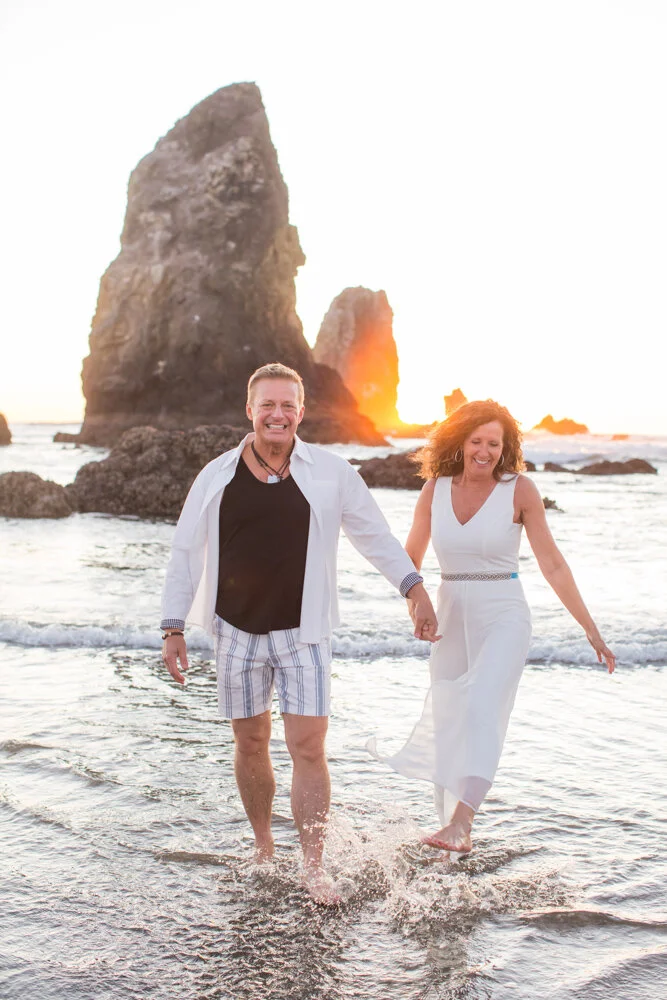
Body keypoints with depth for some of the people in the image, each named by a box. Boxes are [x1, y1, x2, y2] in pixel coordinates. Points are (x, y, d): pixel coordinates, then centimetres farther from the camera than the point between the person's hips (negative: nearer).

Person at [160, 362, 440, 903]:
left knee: (309, 746, -7)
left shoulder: (331, 472, 0)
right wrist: (174, 629, 2)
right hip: (237, 632, 2)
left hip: (303, 634, -1)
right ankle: (262, 845, 32)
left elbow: (375, 535, 6)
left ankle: (314, 866, 4)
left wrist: (416, 589, -3)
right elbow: (186, 552, 5)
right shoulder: (217, 477, 1)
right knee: (251, 744, 11)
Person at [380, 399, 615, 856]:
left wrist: (591, 629, -5)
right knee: (446, 723, 8)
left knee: (482, 706, -25)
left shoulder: (520, 489, -8)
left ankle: (460, 824, -30)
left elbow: (553, 565, -5)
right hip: (452, 617, 4)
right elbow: (410, 557, 10)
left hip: (504, 617, -4)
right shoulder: (436, 488, 1)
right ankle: (454, 830, 25)